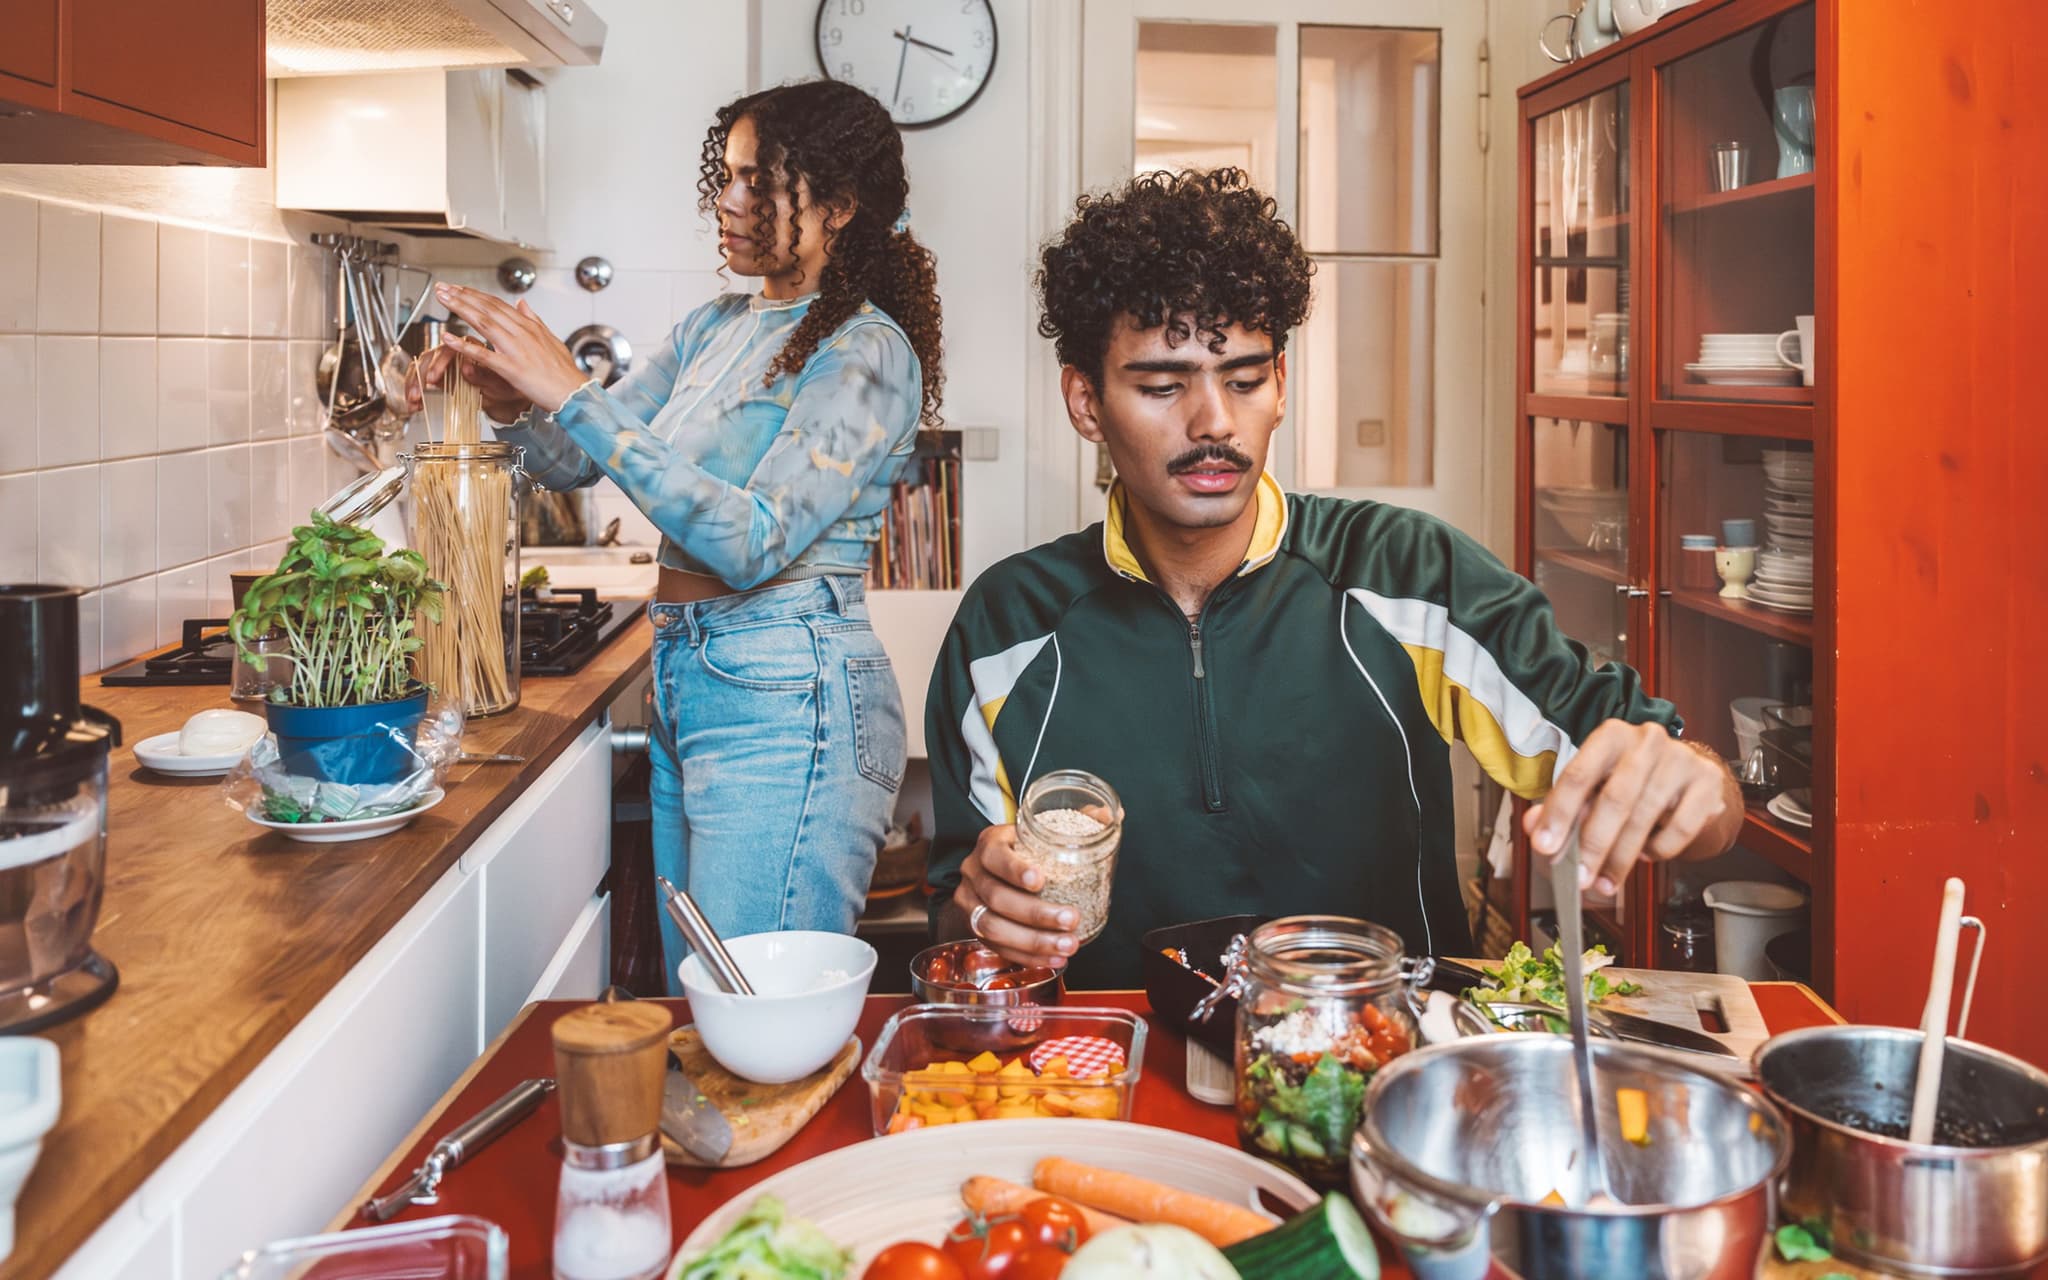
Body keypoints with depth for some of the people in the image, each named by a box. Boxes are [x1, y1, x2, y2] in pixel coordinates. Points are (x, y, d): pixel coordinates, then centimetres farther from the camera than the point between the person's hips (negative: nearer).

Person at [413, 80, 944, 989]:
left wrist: (572, 394, -25)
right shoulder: (715, 328, 13)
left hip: (785, 707, -8)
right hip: (684, 686, 8)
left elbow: (753, 543, -24)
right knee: (689, 998, 17)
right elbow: (573, 462, 17)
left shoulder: (867, 352, -12)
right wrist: (509, 398, -6)